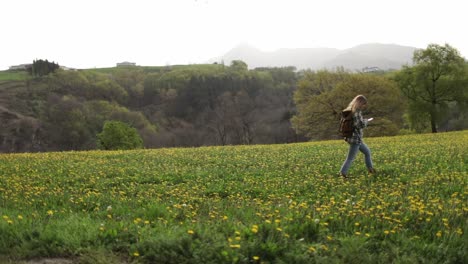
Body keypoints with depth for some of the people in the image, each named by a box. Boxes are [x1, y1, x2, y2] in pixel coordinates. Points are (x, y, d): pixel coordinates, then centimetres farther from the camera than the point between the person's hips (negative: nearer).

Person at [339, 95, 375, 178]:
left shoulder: (351, 111, 9)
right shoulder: (357, 112, -18)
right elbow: (362, 124, -20)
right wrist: (367, 121, 0)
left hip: (357, 138, 10)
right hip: (355, 138, -10)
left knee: (367, 151, 22)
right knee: (350, 157, -3)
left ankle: (370, 168, 31)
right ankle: (343, 172, 1)